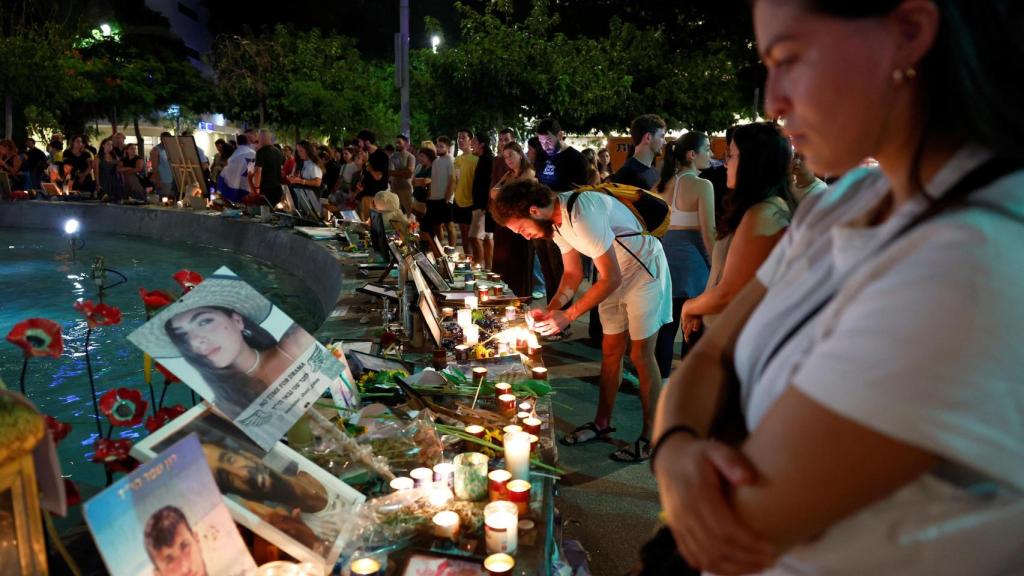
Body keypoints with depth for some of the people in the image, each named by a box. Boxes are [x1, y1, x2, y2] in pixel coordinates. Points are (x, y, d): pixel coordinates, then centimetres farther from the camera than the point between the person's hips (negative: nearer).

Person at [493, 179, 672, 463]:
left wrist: (567, 315, -24)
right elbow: (573, 273, 7)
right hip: (616, 275, 8)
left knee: (641, 355, -3)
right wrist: (550, 309, -7)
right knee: (610, 351, 13)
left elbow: (612, 278, -28)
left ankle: (649, 437, 9)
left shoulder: (582, 215, -32)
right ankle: (602, 423, 25)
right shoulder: (555, 219, -4)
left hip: (644, 271, -8)